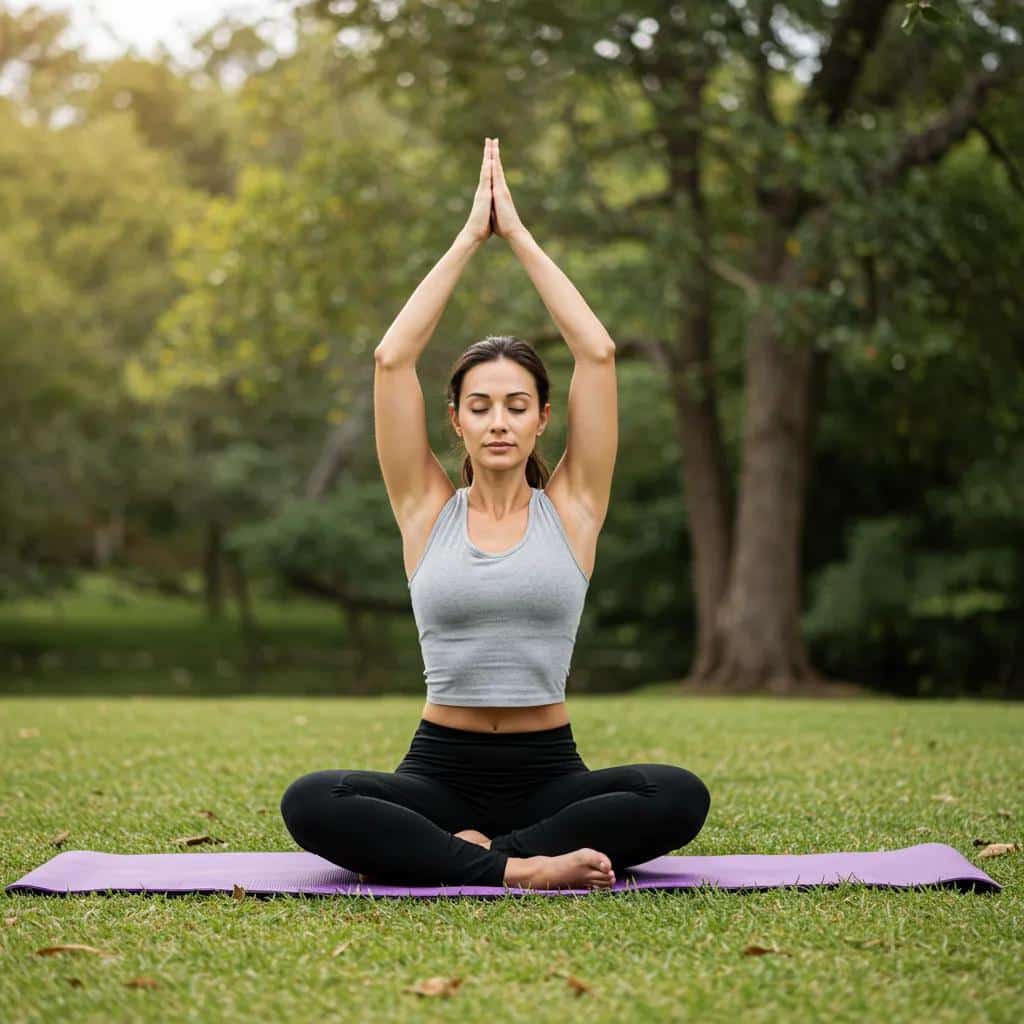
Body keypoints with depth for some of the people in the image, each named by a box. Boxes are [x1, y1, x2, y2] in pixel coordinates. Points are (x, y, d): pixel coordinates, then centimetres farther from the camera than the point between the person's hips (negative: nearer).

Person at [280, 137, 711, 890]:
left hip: (547, 771, 1)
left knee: (679, 797, -31)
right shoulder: (427, 510, 3)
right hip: (441, 770, 0)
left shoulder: (571, 507, 3)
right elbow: (392, 359, -5)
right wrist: (468, 239, -1)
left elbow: (598, 354, -5)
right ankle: (518, 867, -28)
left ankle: (451, 857, -22)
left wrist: (519, 234, 0)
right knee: (311, 803, -31)